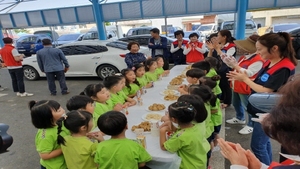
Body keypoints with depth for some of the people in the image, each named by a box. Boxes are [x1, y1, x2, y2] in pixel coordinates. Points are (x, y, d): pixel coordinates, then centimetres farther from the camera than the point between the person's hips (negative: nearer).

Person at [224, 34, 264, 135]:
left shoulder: (258, 60, -23)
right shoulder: (246, 56, 8)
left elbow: (248, 73, -29)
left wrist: (235, 65, -30)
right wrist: (231, 63, -2)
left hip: (245, 88, -10)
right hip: (236, 85, 10)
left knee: (248, 107, 4)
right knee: (236, 103, 24)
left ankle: (251, 125, 22)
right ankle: (240, 118, 45)